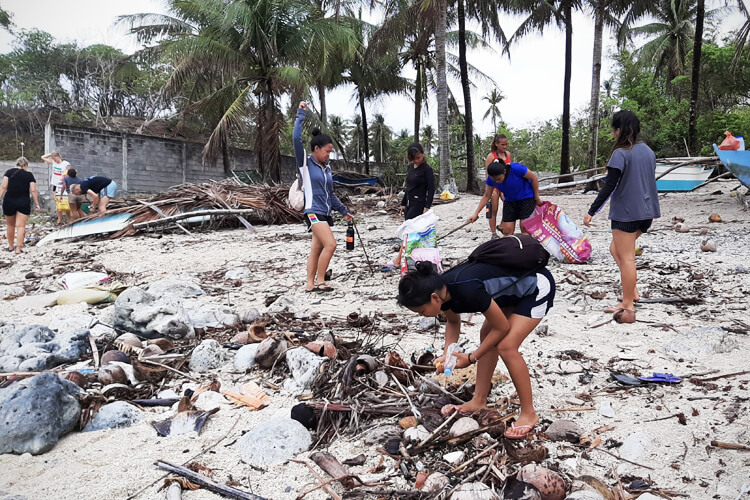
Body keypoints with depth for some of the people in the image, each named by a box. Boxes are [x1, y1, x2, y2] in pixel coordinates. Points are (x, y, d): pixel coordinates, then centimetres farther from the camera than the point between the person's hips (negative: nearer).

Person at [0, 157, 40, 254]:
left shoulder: (9, 172, 3)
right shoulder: (29, 175, 3)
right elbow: (33, 190, -3)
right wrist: (36, 204, 2)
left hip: (9, 202, 1)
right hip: (24, 202, -1)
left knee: (10, 225, 17)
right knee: (21, 226, 0)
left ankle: (10, 246, 28)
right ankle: (18, 248, -6)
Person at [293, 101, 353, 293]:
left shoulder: (326, 168, 15)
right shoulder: (305, 164, -3)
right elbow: (296, 138, -15)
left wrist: (344, 211, 24)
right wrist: (301, 114, -11)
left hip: (325, 213, 7)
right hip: (313, 212, -7)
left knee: (317, 250, 7)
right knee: (330, 244, -18)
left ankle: (310, 284, 12)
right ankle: (319, 281, -9)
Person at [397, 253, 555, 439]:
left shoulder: (468, 290, -36)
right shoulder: (442, 289, -10)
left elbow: (502, 327, -21)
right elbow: (453, 321, 12)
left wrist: (471, 358, -13)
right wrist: (447, 355, -3)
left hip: (538, 288, -9)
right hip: (515, 288, 9)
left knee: (506, 347, -15)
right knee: (486, 335, 7)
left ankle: (529, 414, -1)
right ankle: (479, 401, 18)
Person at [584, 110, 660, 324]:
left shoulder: (621, 153, -14)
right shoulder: (648, 151, 10)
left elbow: (609, 186, -17)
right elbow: (650, 181, 17)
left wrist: (591, 211, -12)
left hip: (626, 213, -8)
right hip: (646, 213, 8)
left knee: (626, 257, -1)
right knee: (616, 249, 21)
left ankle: (628, 305, 6)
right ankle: (632, 292, 17)